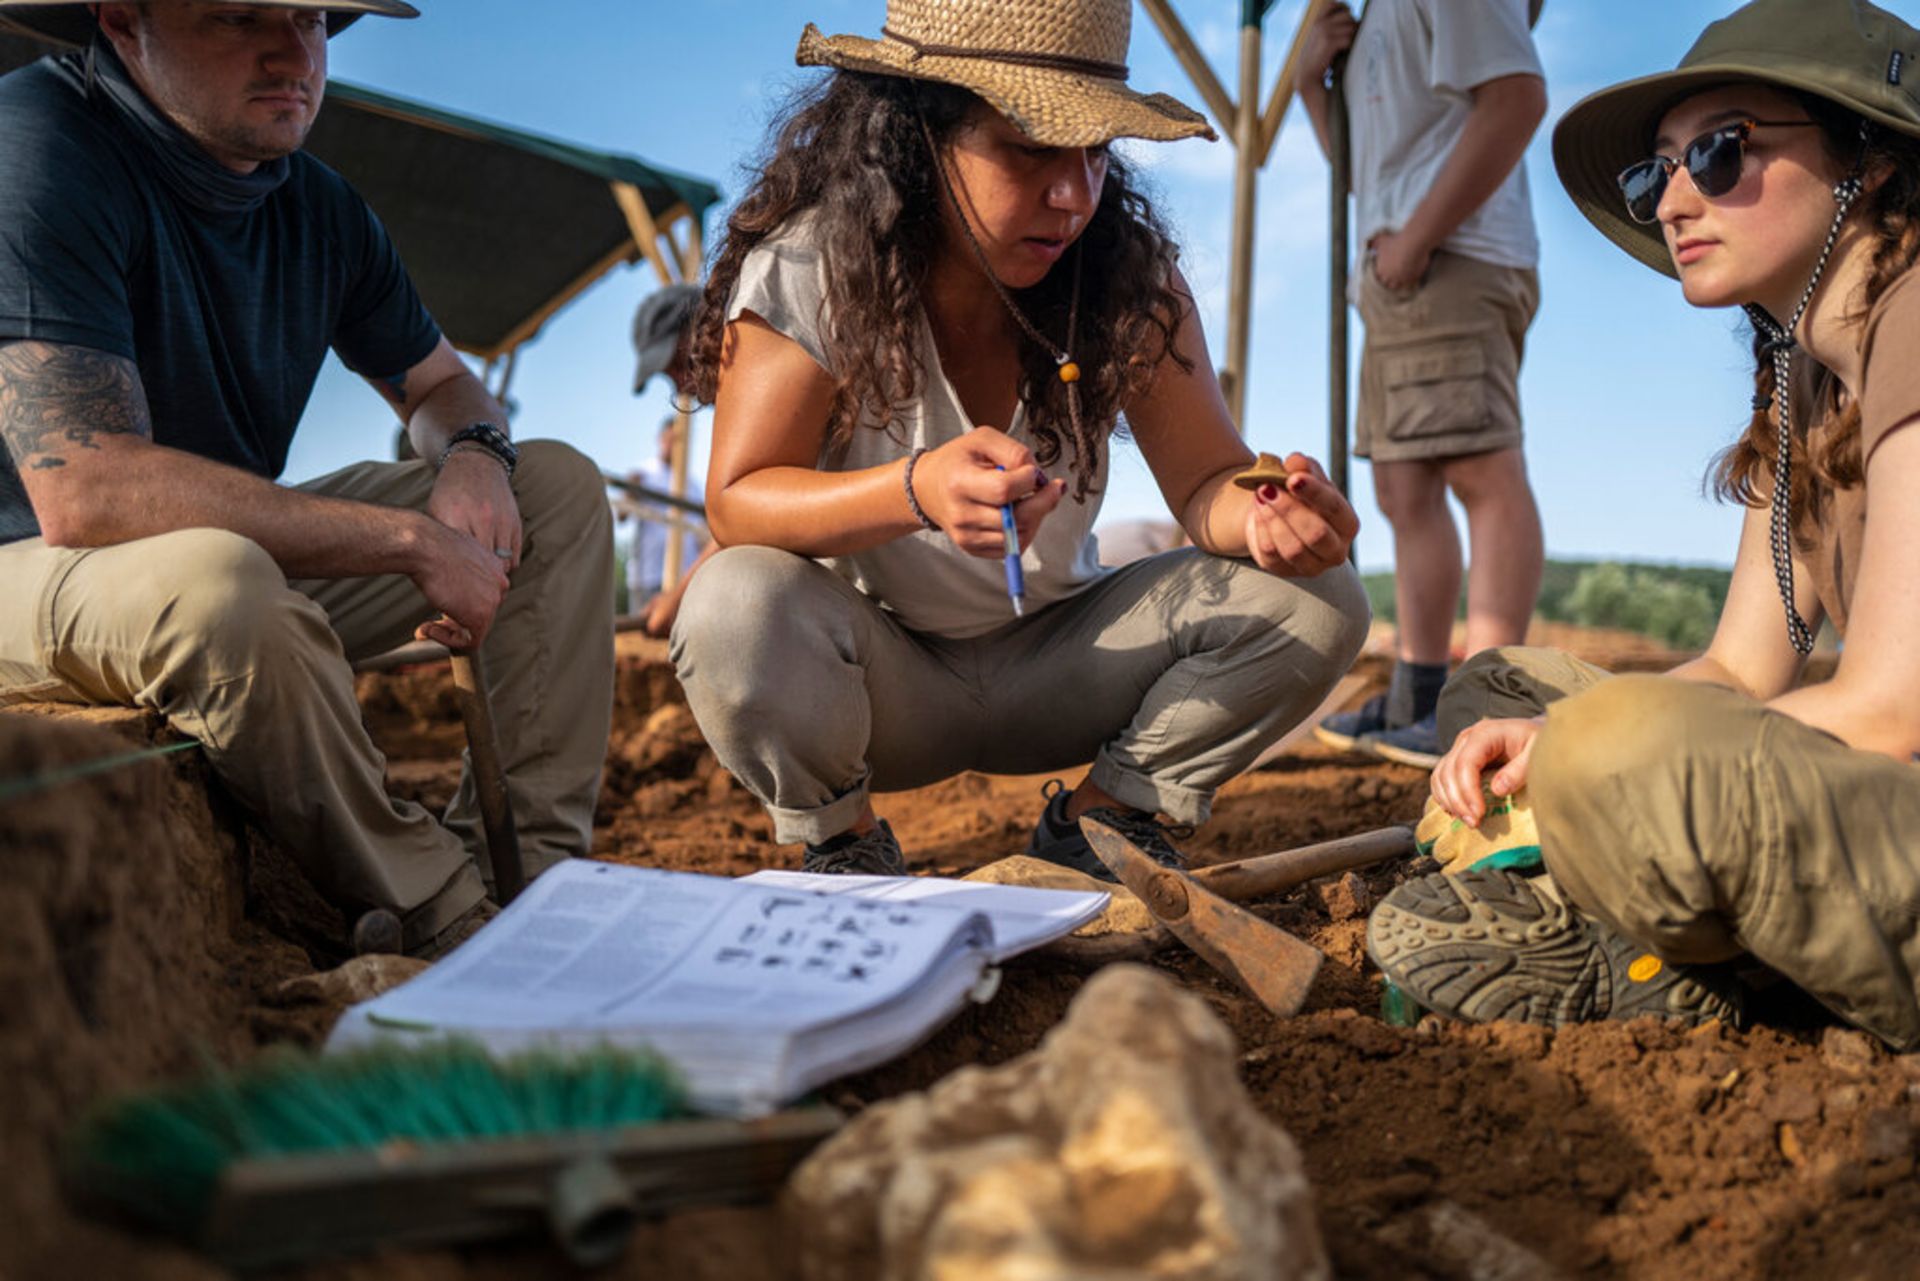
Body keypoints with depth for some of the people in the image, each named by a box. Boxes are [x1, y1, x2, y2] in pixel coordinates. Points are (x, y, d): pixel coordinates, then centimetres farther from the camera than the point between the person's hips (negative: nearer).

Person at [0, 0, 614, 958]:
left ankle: (528, 869, -9)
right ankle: (441, 919, -19)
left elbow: (440, 384, 15)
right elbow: (85, 493, -32)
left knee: (560, 485, 3)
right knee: (217, 579, -41)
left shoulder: (318, 206, 1)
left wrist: (474, 456, -11)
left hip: (251, 559, 8)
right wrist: (414, 539, -29)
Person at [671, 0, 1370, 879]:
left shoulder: (1129, 278, -11)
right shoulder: (807, 271, -18)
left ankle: (1092, 827, 5)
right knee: (737, 607, -36)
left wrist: (1258, 515, -38)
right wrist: (916, 490, -44)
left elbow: (1206, 481, -12)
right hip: (880, 671, -2)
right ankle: (843, 849, -3)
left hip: (1053, 664, 3)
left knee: (1316, 602, -15)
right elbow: (734, 503, -24)